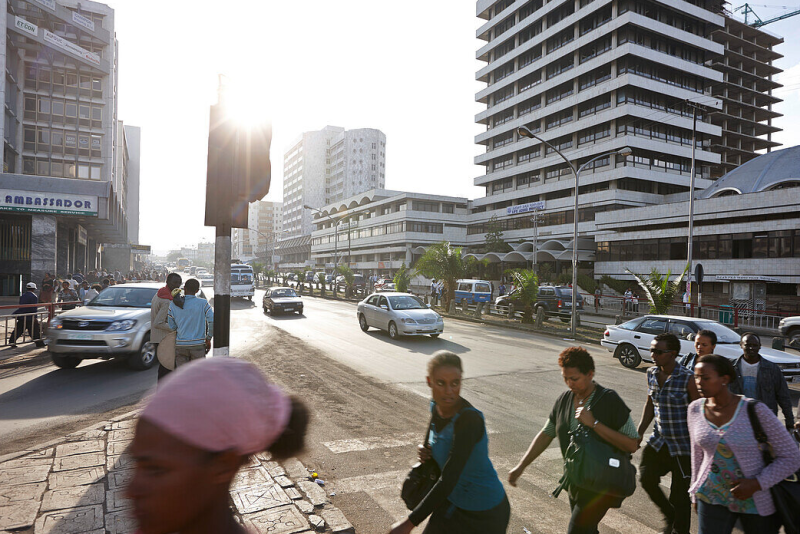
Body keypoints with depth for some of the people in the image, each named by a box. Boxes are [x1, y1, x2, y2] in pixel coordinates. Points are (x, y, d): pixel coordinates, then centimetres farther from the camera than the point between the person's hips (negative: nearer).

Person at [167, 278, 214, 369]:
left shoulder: (173, 304, 0)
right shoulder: (203, 303, -5)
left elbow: (171, 327, 2)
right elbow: (213, 321, -12)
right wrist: (208, 339, -1)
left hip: (180, 345, 2)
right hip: (198, 344, -1)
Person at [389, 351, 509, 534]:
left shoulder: (469, 419, -31)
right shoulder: (436, 406, -8)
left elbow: (448, 480, -31)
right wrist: (427, 452, -11)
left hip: (484, 512, -6)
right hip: (453, 501, 6)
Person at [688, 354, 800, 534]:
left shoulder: (754, 410, -17)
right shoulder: (695, 409, -6)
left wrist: (757, 483, -18)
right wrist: (697, 494, 14)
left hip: (756, 503, -2)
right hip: (713, 498, 2)